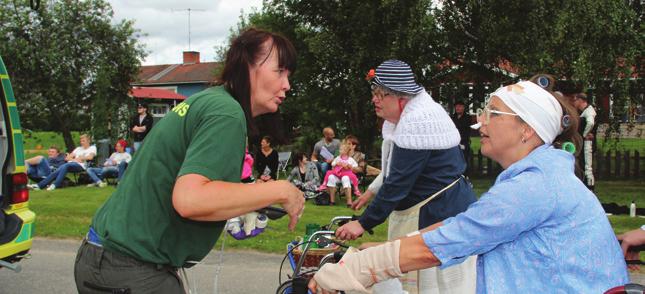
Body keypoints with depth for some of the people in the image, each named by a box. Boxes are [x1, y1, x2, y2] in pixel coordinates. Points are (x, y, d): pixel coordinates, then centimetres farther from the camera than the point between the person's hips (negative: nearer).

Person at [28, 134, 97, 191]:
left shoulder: (92, 148, 17)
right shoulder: (78, 148, 32)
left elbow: (90, 157, -5)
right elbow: (67, 158, 21)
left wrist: (80, 158, 2)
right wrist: (74, 159, 3)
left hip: (81, 166, -6)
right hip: (71, 163, 6)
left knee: (65, 166, -37)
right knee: (56, 172, -23)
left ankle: (55, 185, -47)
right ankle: (39, 185, -33)